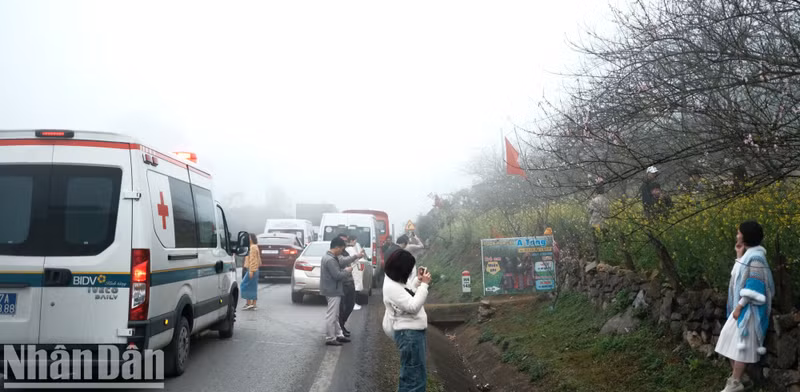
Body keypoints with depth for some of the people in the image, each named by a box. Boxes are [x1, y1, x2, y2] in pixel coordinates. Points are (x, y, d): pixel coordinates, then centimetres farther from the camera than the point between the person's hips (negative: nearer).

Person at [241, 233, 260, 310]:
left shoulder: (253, 247, -13)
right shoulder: (254, 247, 18)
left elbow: (252, 260, -18)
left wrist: (251, 271, -21)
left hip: (251, 270, -10)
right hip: (254, 270, 10)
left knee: (246, 285, -9)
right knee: (253, 287, 8)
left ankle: (249, 303, -9)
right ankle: (253, 305, 9)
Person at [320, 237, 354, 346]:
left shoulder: (328, 257, 11)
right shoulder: (330, 260, -22)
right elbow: (337, 275, -24)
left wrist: (344, 270, 5)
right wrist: (347, 271, -9)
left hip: (332, 291, 11)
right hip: (333, 291, -11)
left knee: (335, 315, 18)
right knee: (331, 315, -4)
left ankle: (338, 335, 27)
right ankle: (330, 338, 2)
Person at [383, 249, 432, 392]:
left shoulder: (397, 282, 8)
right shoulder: (391, 287, -23)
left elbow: (409, 295, 24)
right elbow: (413, 306, -26)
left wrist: (418, 280, 9)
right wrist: (424, 284, -22)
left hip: (414, 331, 11)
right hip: (408, 333, -11)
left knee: (414, 374, 22)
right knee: (415, 376, -6)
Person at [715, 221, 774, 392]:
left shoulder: (755, 257, -18)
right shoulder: (748, 255, 12)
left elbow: (754, 286, -22)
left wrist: (739, 306, -21)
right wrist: (738, 256, 8)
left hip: (749, 307, -10)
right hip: (742, 305, 10)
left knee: (740, 343, -7)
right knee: (731, 339, 13)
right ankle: (735, 376, 22)